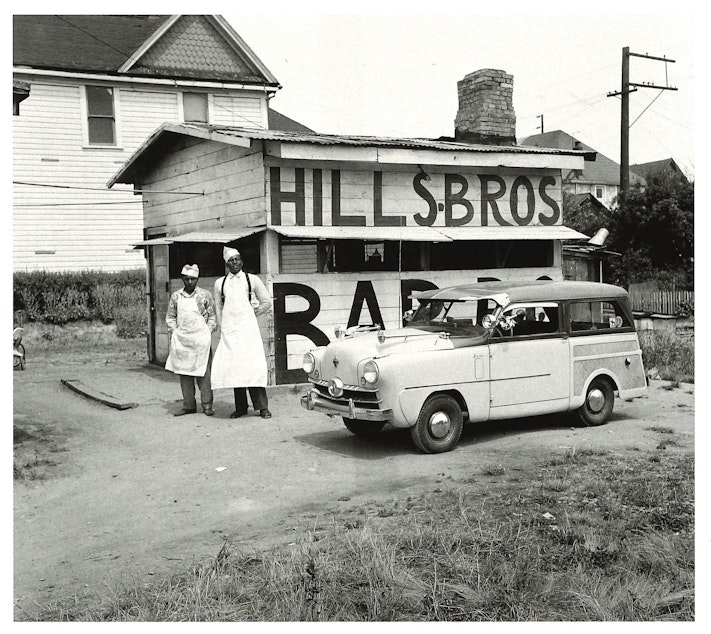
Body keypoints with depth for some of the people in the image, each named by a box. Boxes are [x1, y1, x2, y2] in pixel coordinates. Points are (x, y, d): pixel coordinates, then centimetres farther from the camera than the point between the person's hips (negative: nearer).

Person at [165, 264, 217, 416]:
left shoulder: (205, 295, 4)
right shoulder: (176, 296, 10)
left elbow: (212, 316, 8)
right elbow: (170, 317, 17)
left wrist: (208, 332, -2)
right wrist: (175, 332, 4)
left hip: (201, 339, -3)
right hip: (181, 340, 3)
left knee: (203, 372, -4)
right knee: (184, 372, 4)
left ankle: (207, 405, 3)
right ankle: (188, 405, 12)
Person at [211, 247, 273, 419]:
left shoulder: (252, 280, 6)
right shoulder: (220, 283, 12)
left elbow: (266, 302, 12)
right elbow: (218, 308, 19)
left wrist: (252, 313, 7)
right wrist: (222, 326, 11)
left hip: (248, 327, -2)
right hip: (228, 330, 2)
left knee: (253, 365, -10)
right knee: (233, 367, -2)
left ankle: (262, 406, -8)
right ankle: (240, 407, 5)